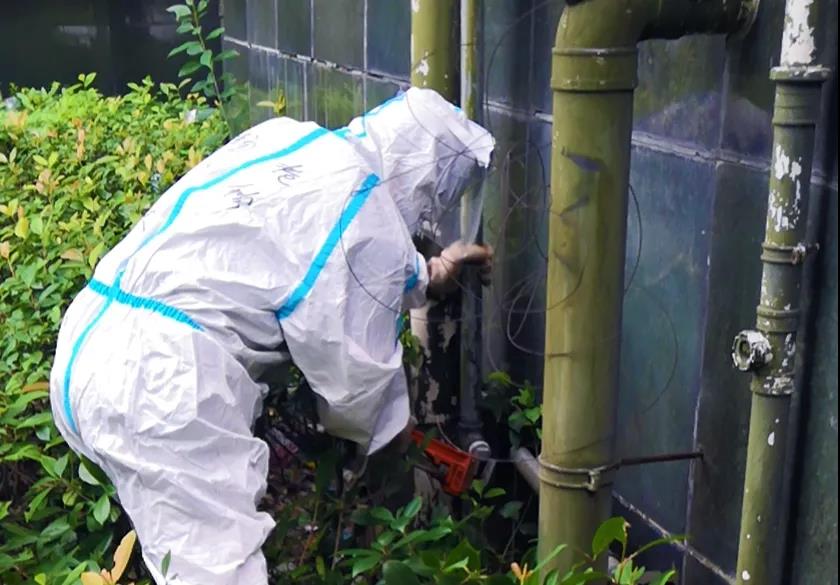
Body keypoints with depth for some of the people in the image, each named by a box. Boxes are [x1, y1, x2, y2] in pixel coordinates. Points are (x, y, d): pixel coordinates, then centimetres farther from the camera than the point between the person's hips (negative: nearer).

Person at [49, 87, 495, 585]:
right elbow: (355, 367, 0)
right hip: (160, 375, -9)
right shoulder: (369, 218, -9)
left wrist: (428, 274, 38)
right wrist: (385, 430, 22)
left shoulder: (286, 140, 15)